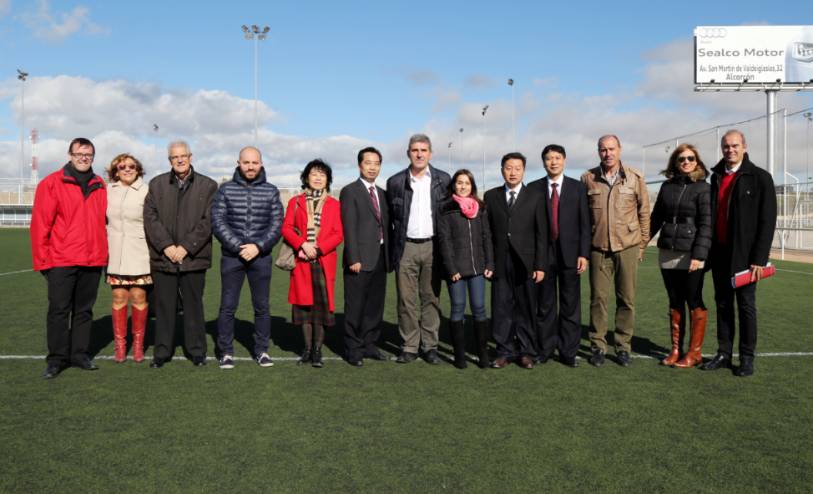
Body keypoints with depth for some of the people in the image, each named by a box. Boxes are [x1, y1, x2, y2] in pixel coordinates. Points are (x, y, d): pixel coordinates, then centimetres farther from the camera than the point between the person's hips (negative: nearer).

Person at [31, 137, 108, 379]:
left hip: (93, 260, 4)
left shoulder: (100, 186, 10)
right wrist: (42, 259, -6)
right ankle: (57, 358, 12)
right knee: (59, 310, 1)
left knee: (84, 310, 11)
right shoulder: (52, 183, -2)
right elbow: (40, 223, -4)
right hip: (61, 261, -4)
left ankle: (79, 354, 22)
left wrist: (104, 253, 7)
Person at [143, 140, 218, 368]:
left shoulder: (208, 186, 4)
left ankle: (197, 351, 17)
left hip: (193, 258, -1)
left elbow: (208, 221, -3)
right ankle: (161, 352, 17)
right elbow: (150, 218, 2)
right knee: (164, 307, 6)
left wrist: (186, 247, -10)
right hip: (163, 257, 1)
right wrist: (167, 246, -9)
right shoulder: (156, 184, 10)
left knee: (193, 306, 7)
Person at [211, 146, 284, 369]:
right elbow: (218, 223, -4)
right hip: (231, 257, 0)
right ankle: (226, 352, 13)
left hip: (261, 257, 1)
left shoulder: (271, 191, 4)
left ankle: (261, 351, 18)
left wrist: (258, 247, -13)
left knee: (262, 306, 6)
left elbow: (276, 225, 0)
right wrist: (239, 247, -13)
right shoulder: (225, 190, 2)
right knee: (228, 306, 2)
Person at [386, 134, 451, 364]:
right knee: (406, 300, 2)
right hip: (405, 248, 0)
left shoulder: (443, 180, 4)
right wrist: (393, 246, 7)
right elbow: (391, 216, 10)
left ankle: (430, 346, 14)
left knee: (431, 298, 5)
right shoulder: (395, 182, 4)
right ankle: (409, 346, 12)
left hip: (432, 246, 0)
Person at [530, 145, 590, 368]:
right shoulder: (534, 188, 4)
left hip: (569, 253, 0)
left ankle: (568, 352, 12)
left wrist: (584, 253, -4)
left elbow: (584, 223, 3)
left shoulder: (577, 187, 6)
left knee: (571, 306, 4)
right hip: (543, 254, 0)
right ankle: (544, 350, 16)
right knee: (544, 305, 6)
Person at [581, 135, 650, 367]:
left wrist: (642, 244, 5)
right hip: (598, 248, 0)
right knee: (598, 298, 3)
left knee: (626, 300, 5)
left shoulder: (635, 178, 1)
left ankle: (623, 347, 17)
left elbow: (644, 212, 6)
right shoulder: (588, 178, 2)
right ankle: (597, 346, 14)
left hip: (627, 247, 0)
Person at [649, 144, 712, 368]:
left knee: (694, 303, 3)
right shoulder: (667, 186, 9)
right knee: (675, 303, 11)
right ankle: (676, 350, 20)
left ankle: (694, 353, 12)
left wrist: (699, 255, -17)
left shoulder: (703, 188, -4)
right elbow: (656, 218, 14)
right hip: (667, 253, 5)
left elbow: (706, 224, -10)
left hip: (691, 255, -5)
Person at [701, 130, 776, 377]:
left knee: (746, 305, 3)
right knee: (723, 303, 10)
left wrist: (759, 258, -14)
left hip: (743, 254, -5)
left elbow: (767, 220, -8)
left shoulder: (760, 178, -4)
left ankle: (747, 357, 13)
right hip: (719, 253, 5)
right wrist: (707, 250, 7)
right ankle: (723, 354, 18)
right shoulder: (716, 177, 10)